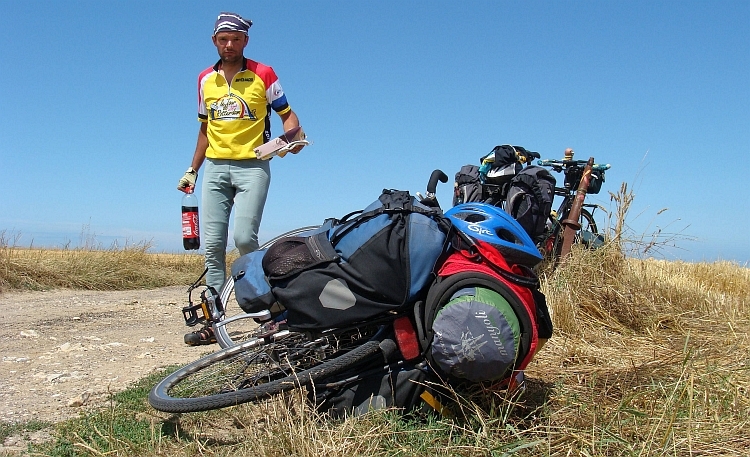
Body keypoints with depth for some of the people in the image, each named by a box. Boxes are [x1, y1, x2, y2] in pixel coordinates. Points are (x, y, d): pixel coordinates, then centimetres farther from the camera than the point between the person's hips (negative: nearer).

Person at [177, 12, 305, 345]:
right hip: (215, 167, 4)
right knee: (212, 244, -1)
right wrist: (192, 170, 19)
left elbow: (287, 114, 5)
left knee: (244, 237, -17)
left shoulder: (262, 74, 2)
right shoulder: (205, 80, 14)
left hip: (252, 166, -4)